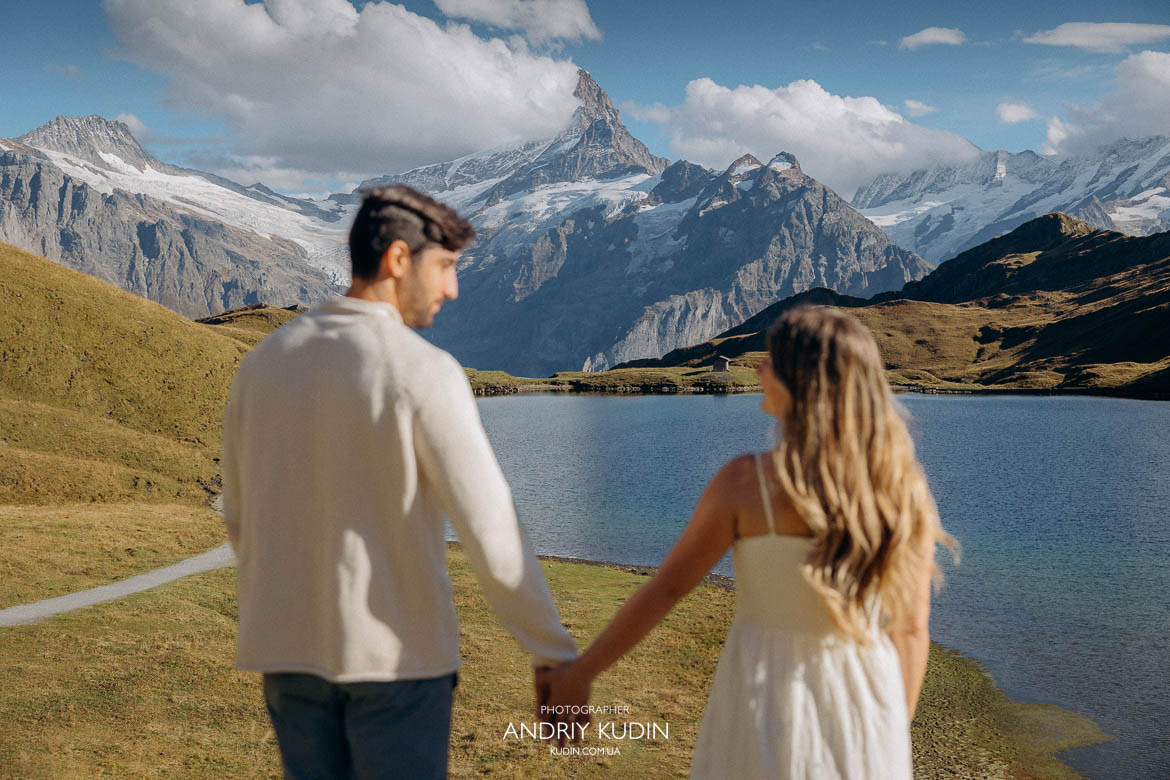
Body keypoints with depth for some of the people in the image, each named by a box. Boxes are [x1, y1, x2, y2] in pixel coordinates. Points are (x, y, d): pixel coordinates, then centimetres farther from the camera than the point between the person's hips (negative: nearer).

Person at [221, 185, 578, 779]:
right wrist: (557, 656, -9)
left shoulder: (265, 362, 2)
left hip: (290, 646, 6)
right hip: (395, 649, -5)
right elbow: (491, 534, -19)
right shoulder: (424, 372, -17)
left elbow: (240, 517, 11)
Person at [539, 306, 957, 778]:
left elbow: (665, 589, -9)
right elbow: (912, 628, -1)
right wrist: (893, 737, 12)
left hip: (769, 703, -3)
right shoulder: (902, 489, -6)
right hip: (865, 701, 3)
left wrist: (581, 673, 3)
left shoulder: (746, 483, -15)